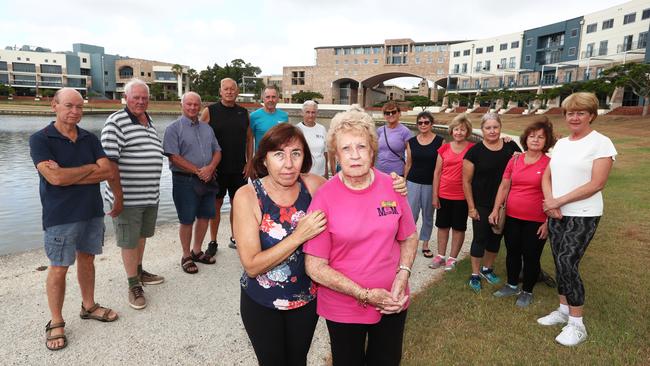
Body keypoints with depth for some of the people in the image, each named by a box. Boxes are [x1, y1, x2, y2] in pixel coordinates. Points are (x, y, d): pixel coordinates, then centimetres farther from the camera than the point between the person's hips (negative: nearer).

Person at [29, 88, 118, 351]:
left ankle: (89, 306, 33)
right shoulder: (40, 139, -8)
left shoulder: (89, 139, 5)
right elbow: (55, 177, -21)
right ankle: (56, 323, 19)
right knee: (59, 268, 4)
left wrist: (68, 176, -15)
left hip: (92, 211, 4)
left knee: (87, 259, 16)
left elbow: (107, 171, -7)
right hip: (60, 216, -4)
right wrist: (90, 167, -9)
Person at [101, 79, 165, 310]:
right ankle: (134, 285, 19)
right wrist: (118, 197, -19)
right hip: (127, 197, -7)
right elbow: (109, 162, -18)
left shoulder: (150, 123, 12)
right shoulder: (116, 122, -13)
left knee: (142, 235, 21)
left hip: (150, 195, 8)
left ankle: (139, 272, 39)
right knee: (129, 241, 5)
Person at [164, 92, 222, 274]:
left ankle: (197, 251, 30)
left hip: (207, 180, 6)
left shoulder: (207, 128, 13)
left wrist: (210, 168, -10)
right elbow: (174, 157, -14)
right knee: (187, 220, 3)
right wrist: (198, 171, -17)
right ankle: (186, 256, 19)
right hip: (185, 180, -6)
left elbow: (217, 151, 11)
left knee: (205, 216, 13)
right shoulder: (174, 128, -6)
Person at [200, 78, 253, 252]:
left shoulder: (243, 112, 8)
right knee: (216, 203, 5)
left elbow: (249, 138, 11)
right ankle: (213, 242, 17)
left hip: (239, 169, 3)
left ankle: (235, 239, 25)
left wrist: (249, 162, 5)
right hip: (217, 168, -3)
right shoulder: (209, 111, -2)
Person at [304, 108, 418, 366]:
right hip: (343, 308, -2)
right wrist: (365, 295, -19)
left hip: (392, 302, 3)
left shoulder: (392, 187, -9)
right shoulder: (324, 197, -18)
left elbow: (409, 238, 5)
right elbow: (315, 267, -16)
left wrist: (402, 275, -12)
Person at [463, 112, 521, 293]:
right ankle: (475, 274, 19)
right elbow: (466, 181, -7)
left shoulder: (510, 146, 0)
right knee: (480, 238, 4)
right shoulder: (475, 151, -10)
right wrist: (471, 207, -8)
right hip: (481, 205, -4)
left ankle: (487, 268, 36)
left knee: (496, 237, 16)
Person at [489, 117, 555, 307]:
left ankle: (527, 291, 28)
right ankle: (512, 285, 36)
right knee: (512, 252, 17)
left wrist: (548, 222, -9)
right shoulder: (514, 160, 3)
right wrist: (496, 210, 3)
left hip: (535, 221, -4)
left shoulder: (550, 164, -8)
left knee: (531, 257, 9)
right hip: (512, 218, 4)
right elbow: (504, 187, 8)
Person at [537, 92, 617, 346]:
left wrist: (559, 201, -16)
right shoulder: (561, 143, 10)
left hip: (583, 216, -6)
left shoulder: (601, 143, -9)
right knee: (560, 263, 11)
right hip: (556, 214, 6)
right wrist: (549, 202, -10)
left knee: (568, 263, -10)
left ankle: (577, 324, 5)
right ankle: (563, 310, 26)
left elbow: (597, 184, -15)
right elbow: (547, 176, 8)